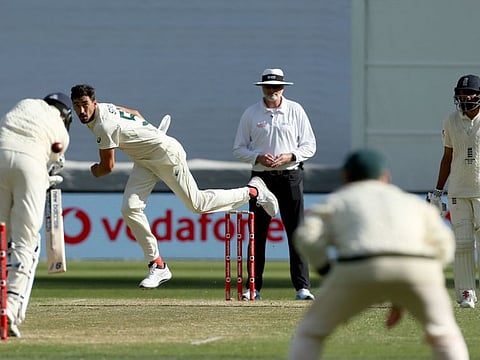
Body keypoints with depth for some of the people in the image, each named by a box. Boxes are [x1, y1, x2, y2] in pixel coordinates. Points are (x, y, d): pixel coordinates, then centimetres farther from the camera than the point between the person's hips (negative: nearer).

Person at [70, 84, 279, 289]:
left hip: (167, 154, -9)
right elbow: (134, 113, 18)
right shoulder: (104, 108, -1)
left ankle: (253, 192, 17)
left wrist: (95, 171, 2)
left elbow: (107, 167, -21)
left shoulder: (104, 126, -30)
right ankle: (157, 266, -3)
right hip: (144, 161, 9)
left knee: (197, 204, -1)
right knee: (130, 209, -6)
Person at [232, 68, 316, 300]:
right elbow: (238, 149, 7)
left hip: (290, 176, -1)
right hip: (261, 177, 1)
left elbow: (309, 146, 4)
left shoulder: (295, 111, 5)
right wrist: (258, 157, -11)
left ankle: (302, 287, -6)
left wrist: (289, 157, -13)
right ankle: (254, 287, 5)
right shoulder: (251, 114, 6)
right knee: (257, 233, 0)